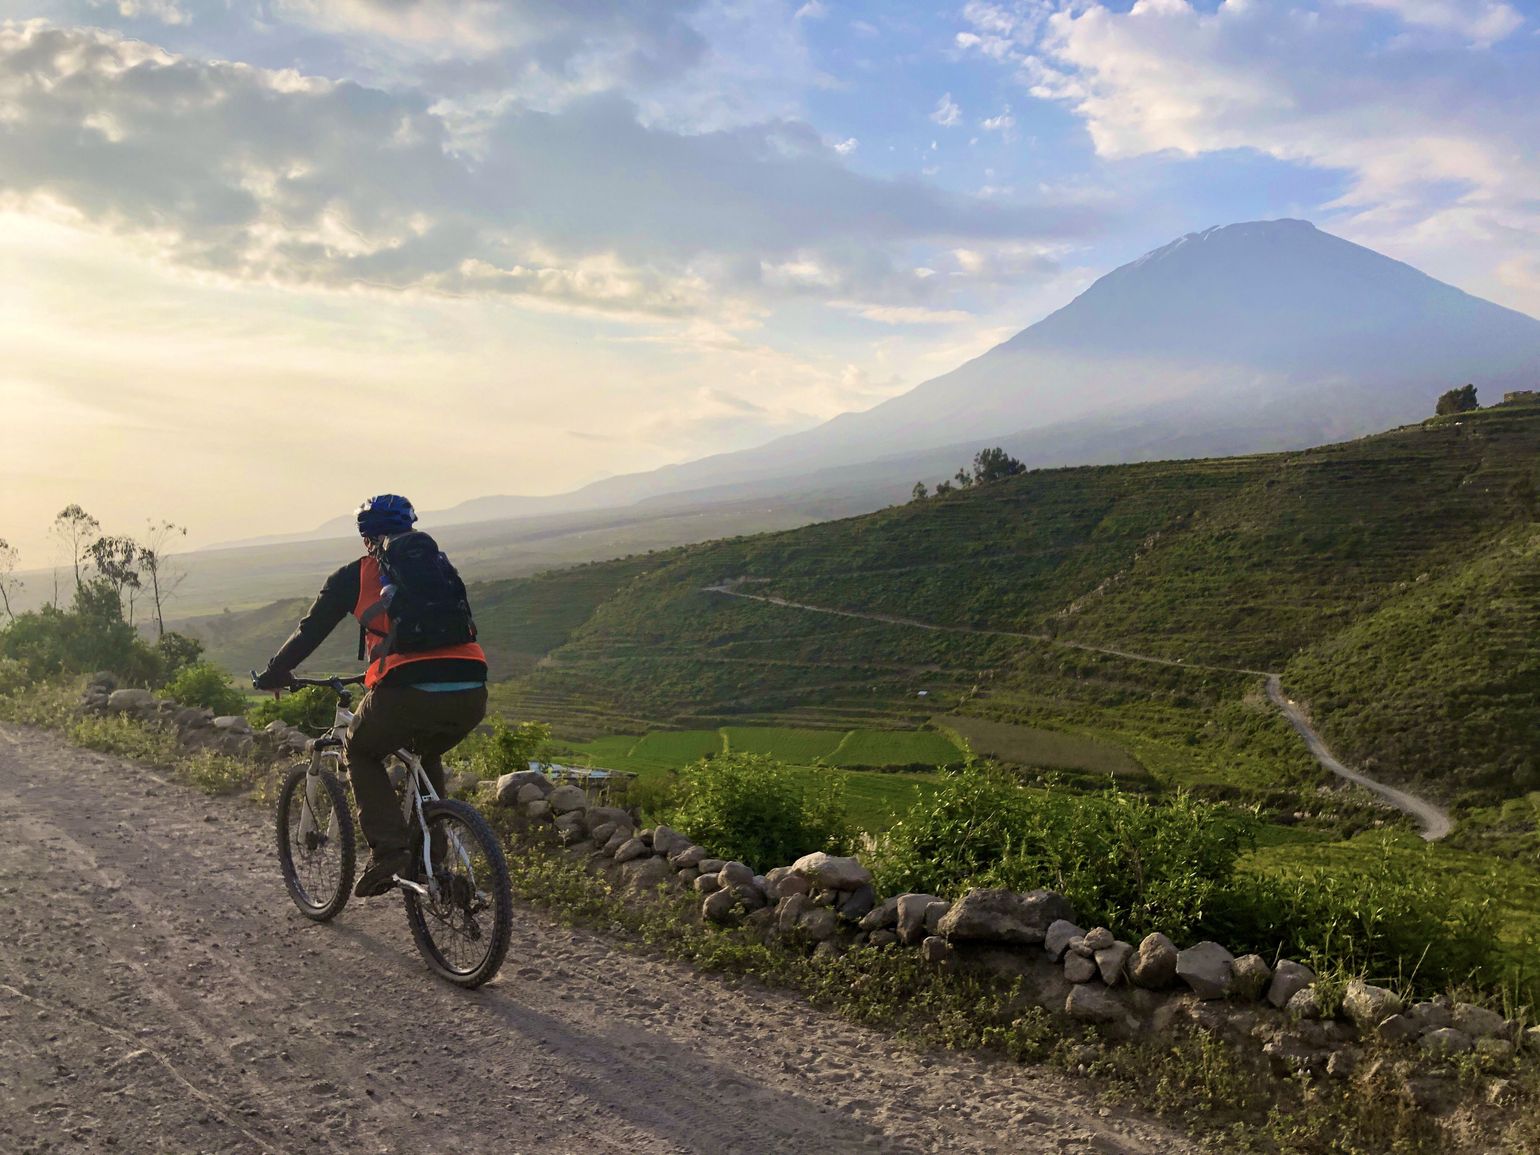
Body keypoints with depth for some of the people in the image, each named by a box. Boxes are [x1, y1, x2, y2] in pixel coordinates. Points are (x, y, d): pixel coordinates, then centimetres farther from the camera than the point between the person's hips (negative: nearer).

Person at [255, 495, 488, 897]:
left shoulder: (355, 576, 14)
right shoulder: (440, 564, 25)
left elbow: (311, 631, 21)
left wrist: (275, 673, 39)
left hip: (408, 692, -4)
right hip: (471, 696, 4)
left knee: (360, 753, 25)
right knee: (426, 757, 34)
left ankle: (387, 850, 8)